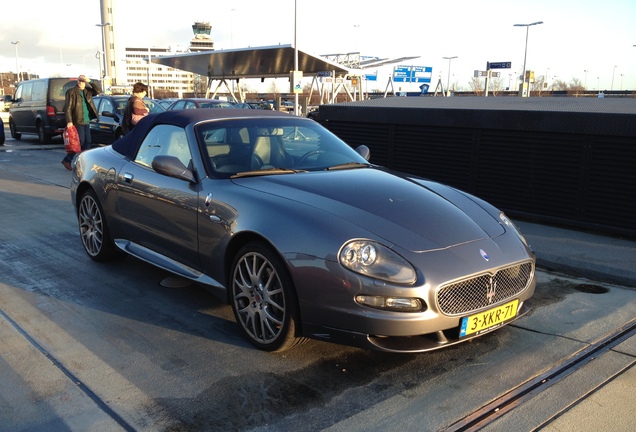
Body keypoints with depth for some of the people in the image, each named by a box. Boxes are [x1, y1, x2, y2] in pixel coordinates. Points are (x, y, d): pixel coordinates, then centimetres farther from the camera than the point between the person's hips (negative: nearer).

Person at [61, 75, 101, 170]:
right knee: (80, 142, -8)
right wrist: (69, 121, -17)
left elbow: (99, 90, 3)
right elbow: (67, 107, -9)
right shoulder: (71, 92, -4)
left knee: (88, 142, 5)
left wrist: (90, 81, -8)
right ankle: (66, 160, 6)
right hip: (77, 121, -6)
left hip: (86, 122, 6)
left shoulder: (87, 91, 13)